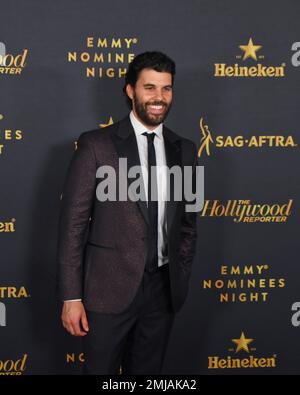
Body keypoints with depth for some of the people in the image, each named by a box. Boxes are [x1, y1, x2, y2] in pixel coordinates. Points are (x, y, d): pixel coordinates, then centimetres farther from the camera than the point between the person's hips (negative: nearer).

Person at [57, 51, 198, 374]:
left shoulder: (184, 150, 7)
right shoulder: (96, 144, -7)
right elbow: (72, 223, -8)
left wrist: (181, 276, 10)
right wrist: (71, 297, -11)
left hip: (164, 287, 4)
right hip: (110, 287, -4)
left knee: (148, 373, 17)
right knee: (100, 370, 8)